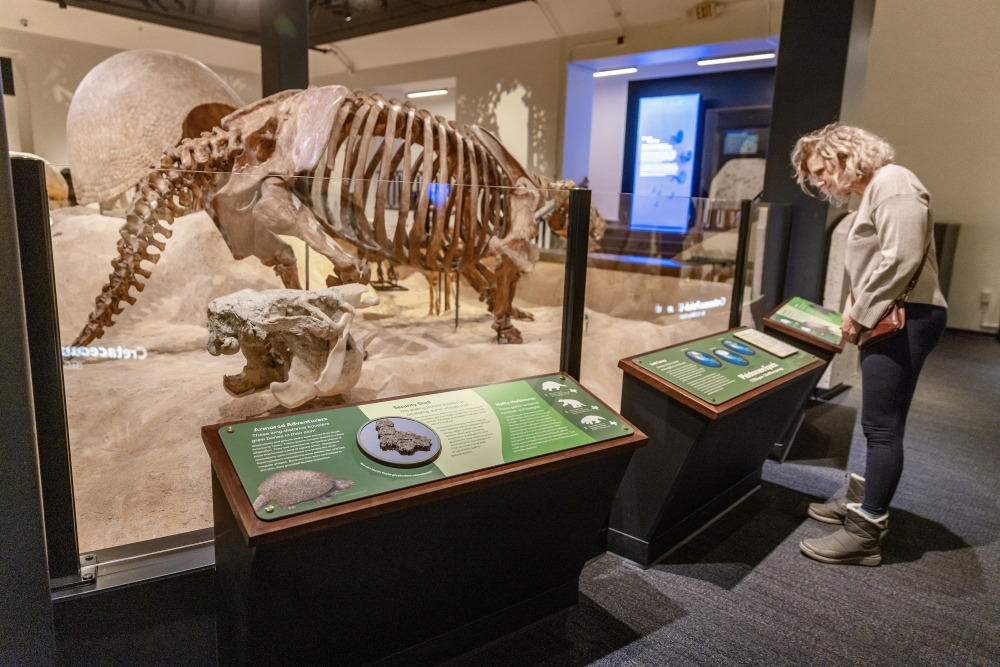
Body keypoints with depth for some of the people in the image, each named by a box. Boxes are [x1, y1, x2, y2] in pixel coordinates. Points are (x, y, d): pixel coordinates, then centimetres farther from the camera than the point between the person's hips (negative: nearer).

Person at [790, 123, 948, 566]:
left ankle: (865, 534, -2)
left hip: (904, 318, -10)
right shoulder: (871, 194, 21)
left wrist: (861, 316, -16)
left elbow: (901, 259, -22)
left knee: (883, 427, -8)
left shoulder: (891, 183, -11)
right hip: (887, 319, 10)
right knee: (879, 423, 16)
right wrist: (856, 311, 4)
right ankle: (862, 502, 28)